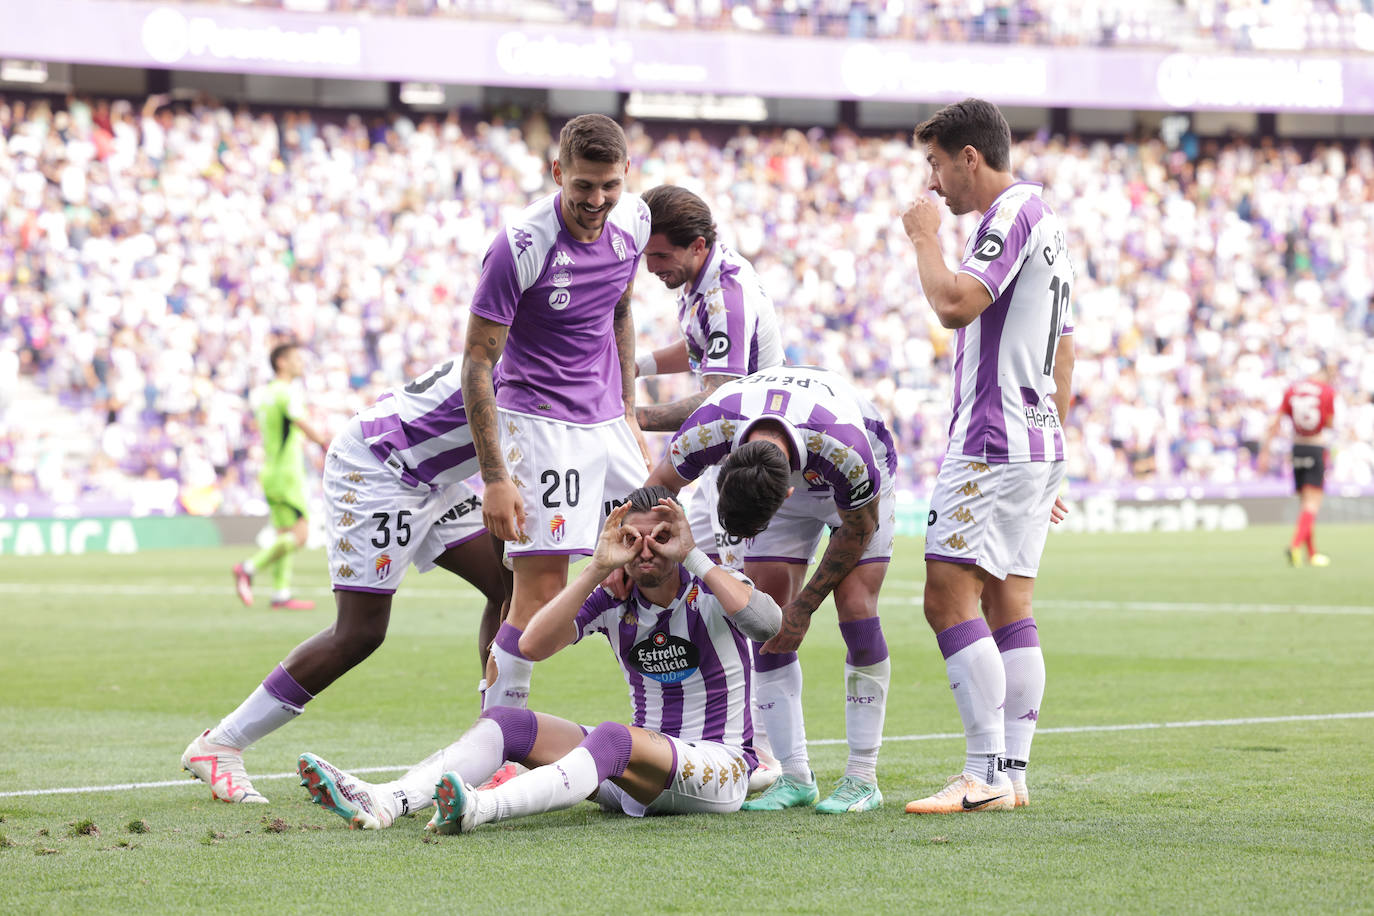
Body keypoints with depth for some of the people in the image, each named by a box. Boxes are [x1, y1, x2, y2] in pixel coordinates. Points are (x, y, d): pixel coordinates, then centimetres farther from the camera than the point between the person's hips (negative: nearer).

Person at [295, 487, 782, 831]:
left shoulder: (711, 588, -6)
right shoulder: (614, 601, 4)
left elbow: (767, 624, -30)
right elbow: (532, 645, -12)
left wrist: (692, 556, -26)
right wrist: (597, 568, -19)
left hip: (720, 767, -5)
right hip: (637, 771, 6)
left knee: (615, 738, -37)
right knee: (506, 722, -13)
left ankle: (481, 807, -64)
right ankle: (382, 803, -39)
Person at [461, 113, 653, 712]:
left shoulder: (632, 221, 0)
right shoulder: (519, 247, -19)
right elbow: (477, 363, -15)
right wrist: (494, 477, -19)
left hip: (606, 422, 7)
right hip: (541, 424, -7)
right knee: (540, 596, -13)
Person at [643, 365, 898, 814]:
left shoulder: (845, 448, -44)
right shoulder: (708, 429, -37)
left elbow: (858, 528, -23)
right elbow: (658, 487, -13)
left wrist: (804, 607, -18)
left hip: (858, 493, -3)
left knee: (855, 606, -18)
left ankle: (863, 778, -10)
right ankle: (796, 777, -2)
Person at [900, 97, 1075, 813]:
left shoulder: (1012, 212, -11)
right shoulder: (1043, 219, 21)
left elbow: (955, 303, -24)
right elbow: (1064, 353, 24)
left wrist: (924, 236, -7)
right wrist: (1051, 460, 26)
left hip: (991, 444, -10)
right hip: (1036, 443, 10)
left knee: (949, 600, -12)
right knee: (1009, 609, 8)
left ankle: (985, 775, -16)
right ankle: (1012, 774, 6)